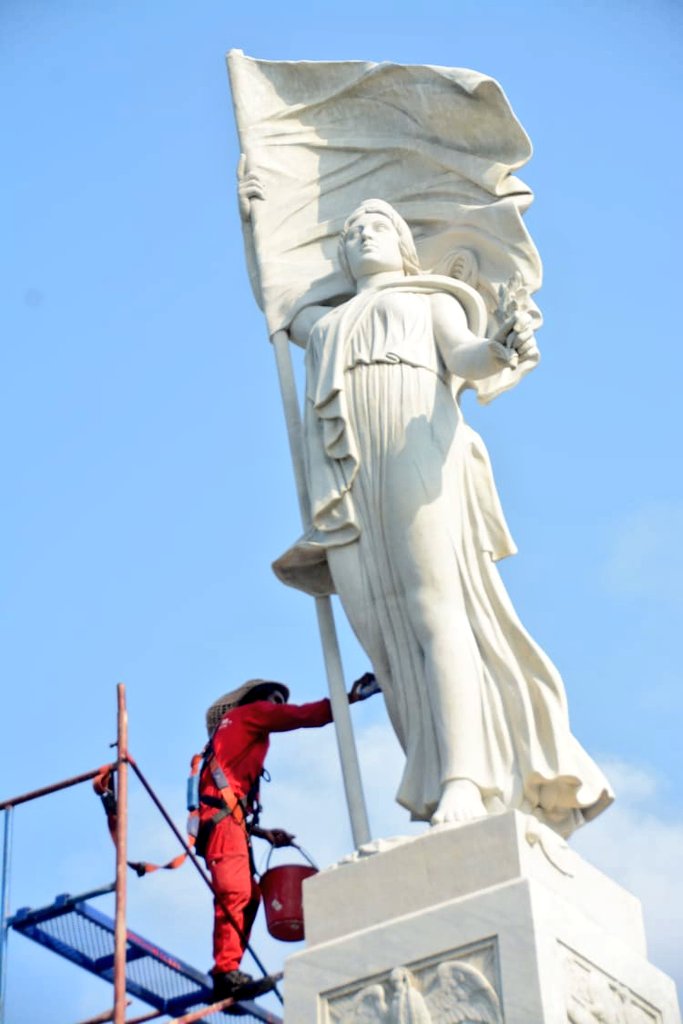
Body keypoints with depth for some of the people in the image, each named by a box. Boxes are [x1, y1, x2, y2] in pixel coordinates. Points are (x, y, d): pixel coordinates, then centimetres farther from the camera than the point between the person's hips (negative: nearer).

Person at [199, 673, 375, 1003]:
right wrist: (351, 697, 1)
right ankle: (227, 973, -32)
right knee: (235, 892, -21)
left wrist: (263, 833, 23)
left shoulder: (236, 731, 34)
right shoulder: (251, 712, 12)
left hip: (226, 817, 10)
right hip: (223, 816, -10)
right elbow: (306, 715, 0)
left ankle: (227, 974, -1)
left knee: (247, 895, 5)